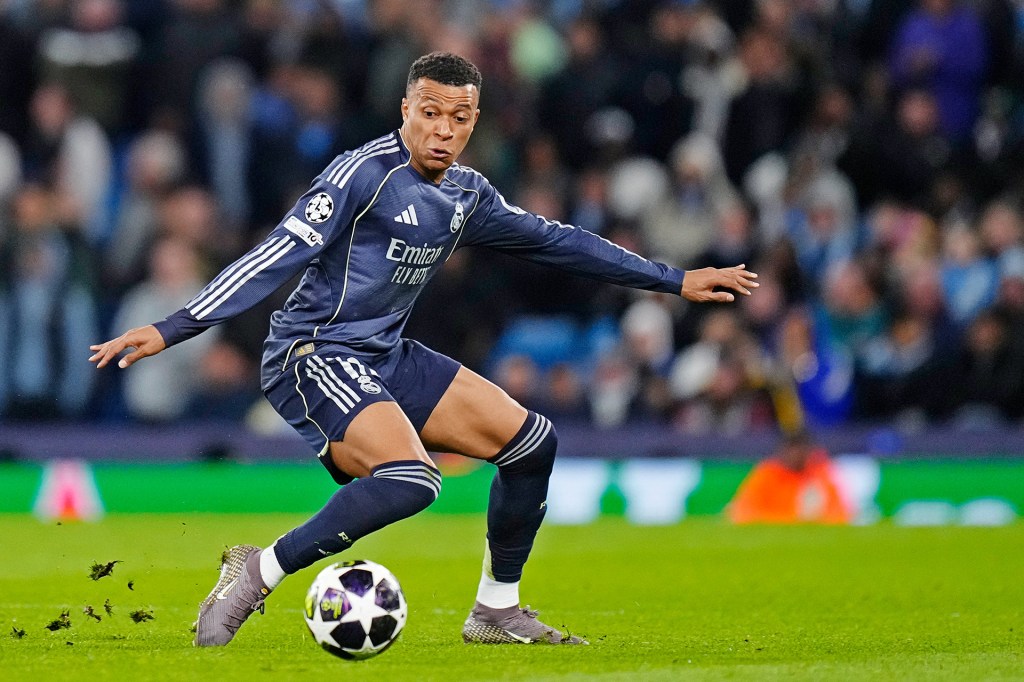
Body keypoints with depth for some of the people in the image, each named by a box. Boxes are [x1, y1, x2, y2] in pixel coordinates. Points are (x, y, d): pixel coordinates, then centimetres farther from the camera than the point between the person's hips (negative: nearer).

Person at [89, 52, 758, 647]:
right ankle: (259, 573, -20)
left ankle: (498, 609, 22)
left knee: (532, 441, 8)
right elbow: (280, 255, -20)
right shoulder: (365, 173, -15)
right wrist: (170, 329, -27)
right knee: (412, 479, -32)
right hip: (315, 355, -9)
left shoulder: (467, 195, 10)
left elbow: (554, 240, 22)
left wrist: (676, 280, 26)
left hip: (388, 358, 9)